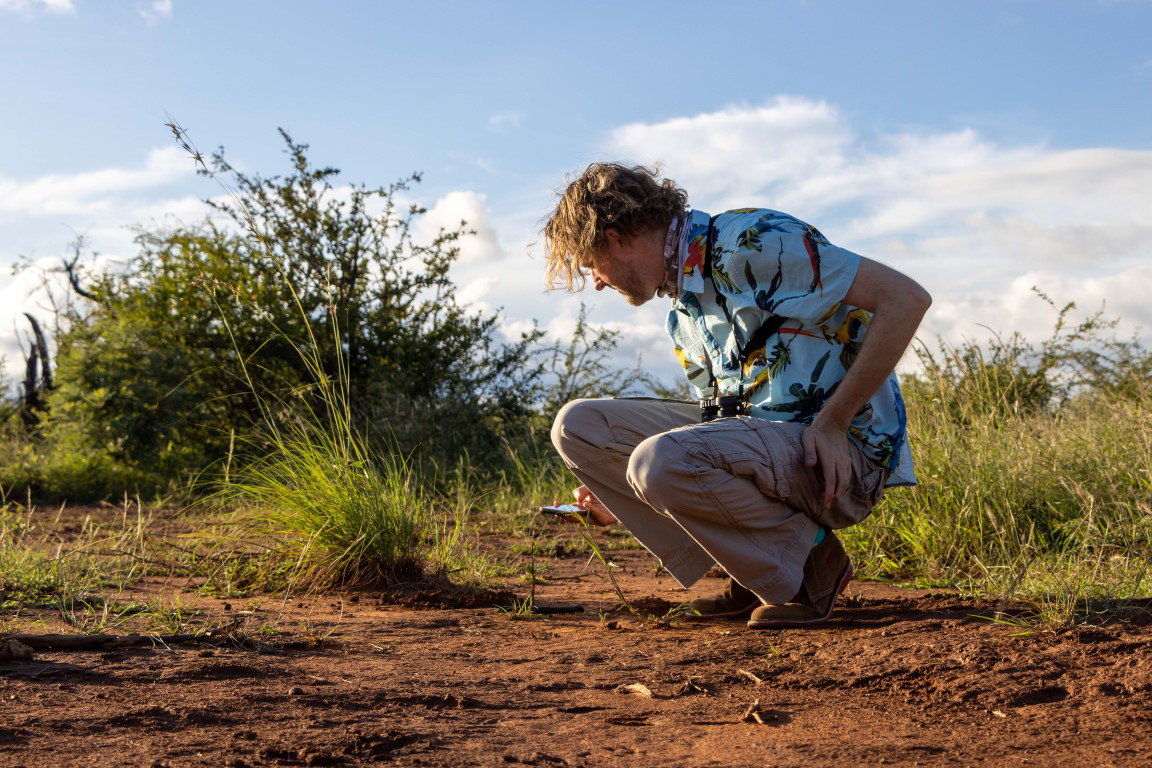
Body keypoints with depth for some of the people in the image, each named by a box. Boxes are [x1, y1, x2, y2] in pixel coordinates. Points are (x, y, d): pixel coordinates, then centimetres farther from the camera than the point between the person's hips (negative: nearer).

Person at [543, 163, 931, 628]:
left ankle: (811, 561, -6)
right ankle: (757, 572, 2)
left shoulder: (752, 243, -13)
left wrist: (832, 422, -19)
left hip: (838, 458, -9)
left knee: (659, 460, -32)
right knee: (577, 425, 0)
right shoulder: (682, 315, 16)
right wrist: (622, 501, 15)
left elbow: (906, 298, -17)